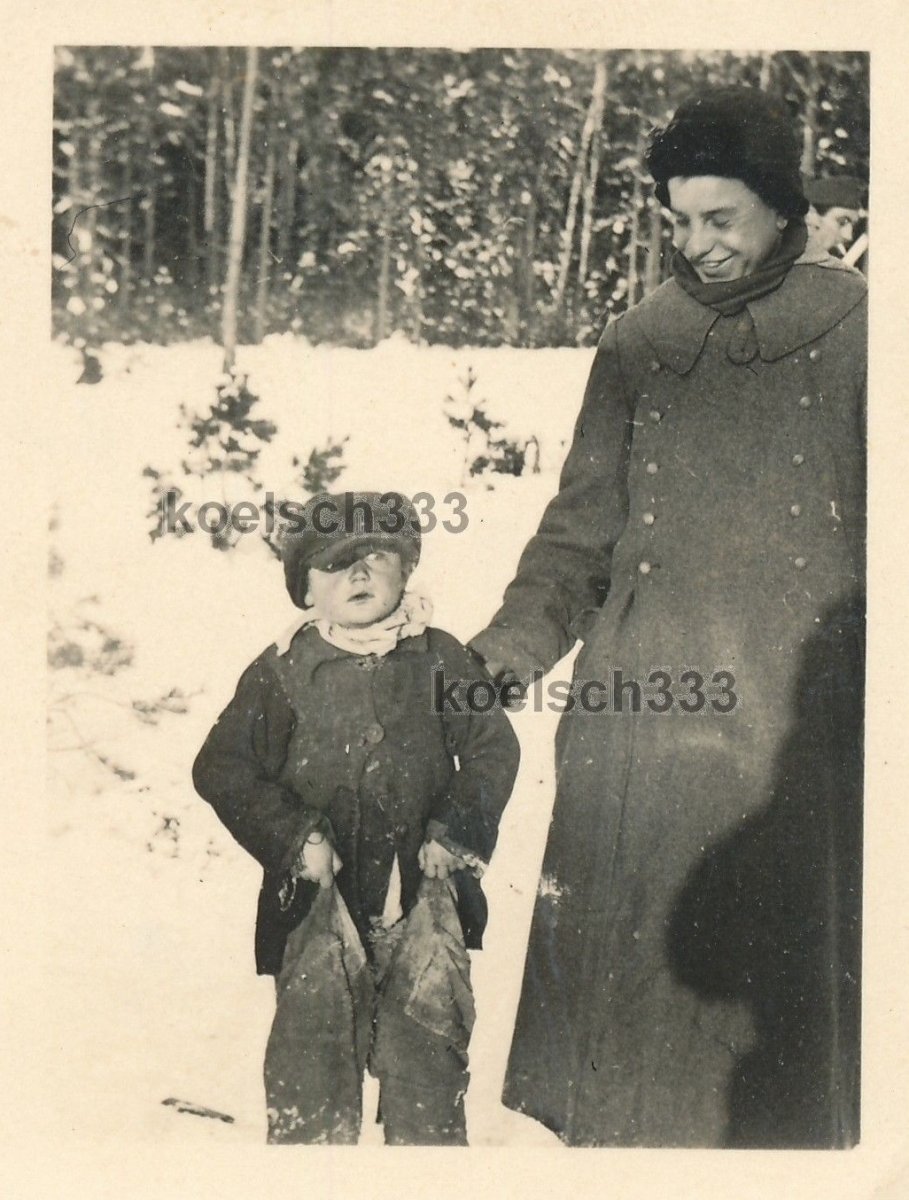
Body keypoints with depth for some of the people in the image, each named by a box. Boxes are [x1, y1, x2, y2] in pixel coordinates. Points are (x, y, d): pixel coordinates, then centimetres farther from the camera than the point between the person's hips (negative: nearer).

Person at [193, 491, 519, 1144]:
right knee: (310, 1049, 3)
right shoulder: (282, 672, -1)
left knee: (427, 1053, 9)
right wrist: (294, 838, -10)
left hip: (425, 895, 1)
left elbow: (494, 748, 6)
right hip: (318, 898, -1)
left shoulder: (440, 659, 2)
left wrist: (455, 832, -6)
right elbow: (221, 767, -1)